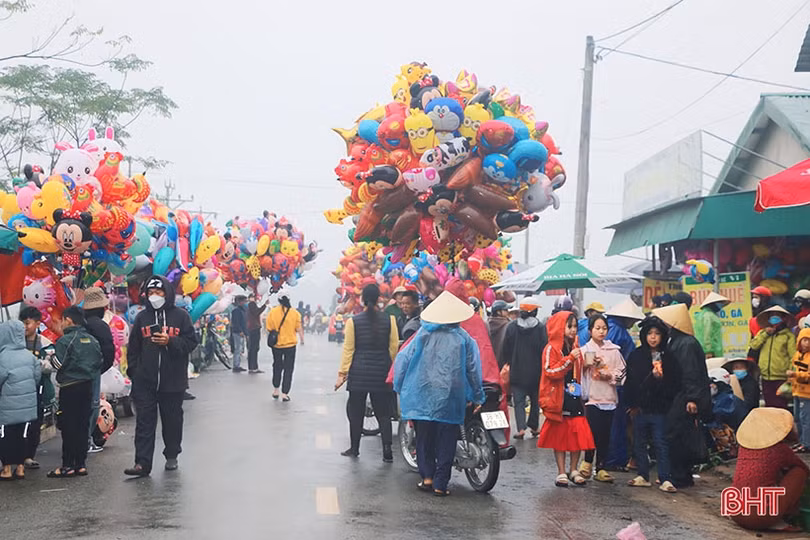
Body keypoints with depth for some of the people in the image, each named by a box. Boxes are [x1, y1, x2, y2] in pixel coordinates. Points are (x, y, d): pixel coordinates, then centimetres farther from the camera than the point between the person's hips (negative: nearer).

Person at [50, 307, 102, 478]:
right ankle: (80, 464, 13)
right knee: (82, 426, 10)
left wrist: (51, 357, 5)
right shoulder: (92, 340, 9)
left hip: (70, 387, -6)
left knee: (68, 427, -1)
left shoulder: (65, 340, -12)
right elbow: (100, 361, 11)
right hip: (88, 386, 6)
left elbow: (58, 364, -14)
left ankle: (68, 466, 1)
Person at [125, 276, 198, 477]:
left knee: (172, 420, 11)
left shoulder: (181, 316, 1)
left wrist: (170, 341, -17)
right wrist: (133, 370, 4)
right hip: (145, 381, 1)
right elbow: (133, 347, 12)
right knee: (144, 421, -3)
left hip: (173, 379, -1)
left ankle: (171, 456, 28)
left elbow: (191, 342, -2)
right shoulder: (141, 317, 9)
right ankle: (142, 463, -3)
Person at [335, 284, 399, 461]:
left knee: (356, 410, 12)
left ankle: (354, 448, 19)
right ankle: (387, 450, -1)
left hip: (359, 372, -1)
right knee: (383, 412, 6)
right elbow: (394, 347, -1)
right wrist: (391, 370, 11)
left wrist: (342, 373, 0)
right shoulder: (389, 320, -3)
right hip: (382, 373, 1)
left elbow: (348, 349, -4)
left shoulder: (353, 321, -5)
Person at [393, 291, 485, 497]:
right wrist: (477, 397, 12)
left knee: (424, 437, 12)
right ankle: (440, 484, 5)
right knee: (446, 441, 5)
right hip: (450, 400, -1)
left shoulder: (423, 335, 2)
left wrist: (401, 388, 11)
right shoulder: (463, 338, 2)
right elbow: (473, 369, 3)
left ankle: (427, 476, 5)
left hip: (422, 396, 1)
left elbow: (403, 359, 2)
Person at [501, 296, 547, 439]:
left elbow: (506, 349, 3)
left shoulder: (511, 327, -2)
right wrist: (543, 368, 1)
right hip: (535, 372, 0)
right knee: (535, 400, 17)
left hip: (517, 371, 1)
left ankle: (521, 428, -11)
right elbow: (544, 349, -8)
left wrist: (508, 364, 16)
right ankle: (534, 427, 23)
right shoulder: (540, 328, -9)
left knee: (519, 401, 3)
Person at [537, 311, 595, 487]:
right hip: (559, 399, -6)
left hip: (575, 398, 6)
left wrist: (580, 391, 17)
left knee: (579, 435, 2)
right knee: (559, 435, 2)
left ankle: (573, 470, 16)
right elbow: (550, 372, -18)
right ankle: (561, 473, 11)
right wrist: (570, 358, -23)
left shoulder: (575, 347, 15)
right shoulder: (551, 348, -6)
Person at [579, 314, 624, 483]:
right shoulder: (584, 350, 4)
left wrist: (610, 375, -10)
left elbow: (621, 371, 7)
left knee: (605, 434, 5)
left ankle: (600, 468, 14)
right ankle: (587, 461, 12)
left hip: (609, 397, 3)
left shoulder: (613, 350, 9)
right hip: (591, 396, -3)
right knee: (594, 431, -10)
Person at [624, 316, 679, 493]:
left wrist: (660, 378, -14)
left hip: (659, 409, -2)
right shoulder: (636, 355, 4)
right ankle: (643, 476, 19)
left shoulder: (669, 357, 1)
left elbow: (675, 384, 4)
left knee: (661, 444, -1)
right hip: (639, 408, 2)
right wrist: (631, 404, -2)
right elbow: (629, 382, 4)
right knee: (639, 443, 9)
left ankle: (665, 480, 4)